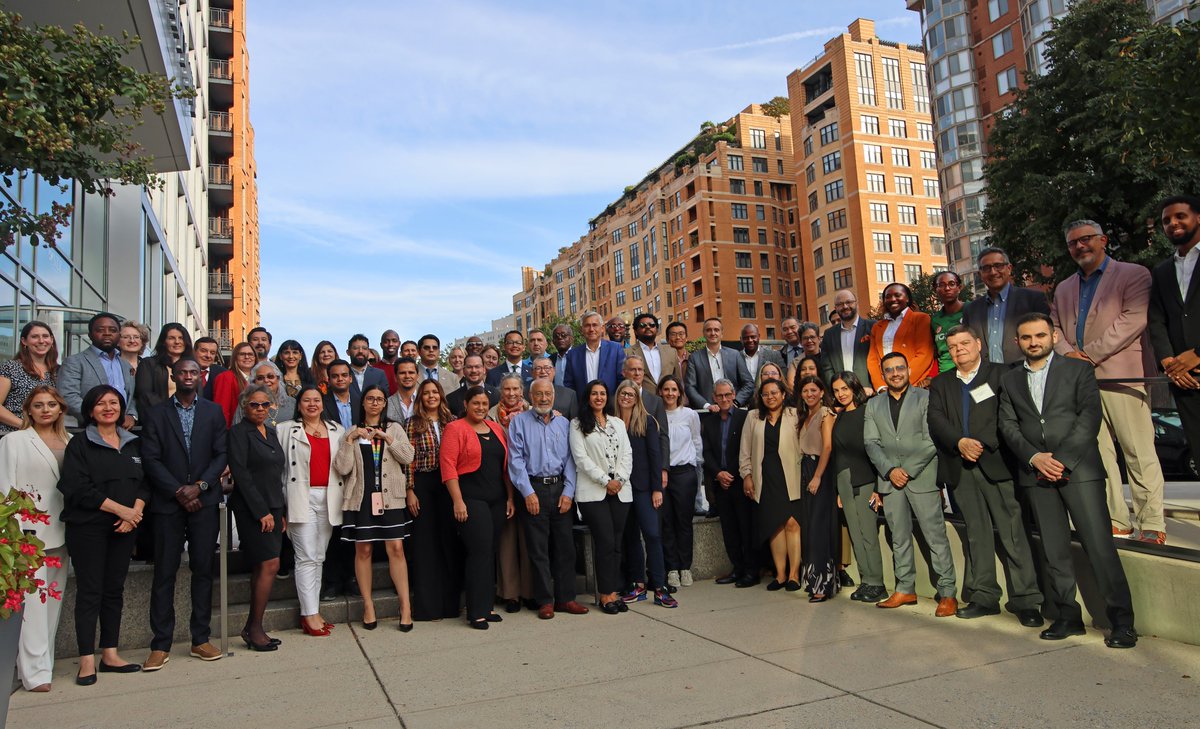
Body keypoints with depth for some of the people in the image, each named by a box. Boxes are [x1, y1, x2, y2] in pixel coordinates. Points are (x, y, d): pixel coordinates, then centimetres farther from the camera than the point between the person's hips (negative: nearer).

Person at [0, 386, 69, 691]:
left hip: (59, 531, 5)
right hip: (28, 531, -5)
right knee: (31, 600, -8)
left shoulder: (69, 441, 12)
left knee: (54, 599, 9)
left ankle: (45, 660, 19)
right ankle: (34, 671, -3)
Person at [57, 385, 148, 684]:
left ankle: (110, 655, 16)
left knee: (115, 590, 9)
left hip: (124, 527, 4)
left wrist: (136, 512, -9)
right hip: (88, 527, -4)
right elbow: (78, 488, -12)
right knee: (89, 591, -2)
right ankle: (87, 661, 5)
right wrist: (120, 509, -15)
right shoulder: (79, 444, -2)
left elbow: (144, 483, 9)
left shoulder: (134, 444, 13)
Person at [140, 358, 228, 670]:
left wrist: (199, 486, -10)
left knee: (203, 570, 4)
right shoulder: (155, 413, 6)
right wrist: (179, 491, -9)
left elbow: (221, 454, 3)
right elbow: (151, 460, -1)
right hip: (168, 503, -1)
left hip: (205, 501, 1)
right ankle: (161, 645, 8)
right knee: (164, 572, 1)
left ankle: (201, 639, 13)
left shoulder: (214, 411, 9)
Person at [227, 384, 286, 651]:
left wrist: (280, 512, 14)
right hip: (251, 509, -7)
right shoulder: (239, 432, -6)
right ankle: (255, 628, -1)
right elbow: (241, 474, -13)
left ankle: (251, 628, 15)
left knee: (261, 568, 8)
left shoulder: (271, 432, 16)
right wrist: (261, 511, -16)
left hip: (272, 508, 7)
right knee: (270, 564, -11)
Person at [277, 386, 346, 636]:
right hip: (302, 498, -3)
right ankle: (310, 614, -2)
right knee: (307, 557, -6)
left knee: (319, 557, 8)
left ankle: (312, 610, 14)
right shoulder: (286, 430, 5)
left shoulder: (337, 430, 14)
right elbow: (278, 465, 0)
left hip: (329, 498, 4)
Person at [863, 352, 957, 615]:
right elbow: (871, 443, 5)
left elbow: (931, 441, -6)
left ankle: (947, 593, 3)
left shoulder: (925, 398, 1)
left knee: (936, 536, -4)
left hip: (921, 477, -4)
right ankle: (905, 589, 18)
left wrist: (908, 470, -11)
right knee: (899, 538, 10)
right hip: (889, 479, 4)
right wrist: (890, 470, -8)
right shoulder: (874, 405, 13)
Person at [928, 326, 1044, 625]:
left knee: (1013, 531, -4)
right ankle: (984, 596, 15)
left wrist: (982, 444, -14)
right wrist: (960, 442, -13)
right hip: (960, 468, 4)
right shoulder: (940, 383, 16)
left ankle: (1026, 600, 2)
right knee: (976, 534, 8)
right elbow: (936, 419, 2)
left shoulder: (1000, 375, 6)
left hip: (996, 463, -3)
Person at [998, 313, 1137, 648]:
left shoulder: (1078, 369, 6)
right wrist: (1035, 457, -8)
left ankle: (1122, 621, 3)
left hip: (1078, 467, -3)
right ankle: (1068, 616, 13)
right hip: (1035, 472, 3)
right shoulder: (1010, 380, 15)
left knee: (1100, 545, -6)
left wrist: (1063, 459, -12)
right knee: (1054, 550, 6)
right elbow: (1008, 426, 7)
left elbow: (1090, 416, -4)